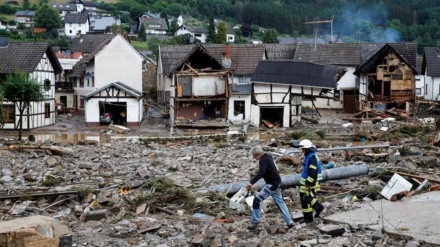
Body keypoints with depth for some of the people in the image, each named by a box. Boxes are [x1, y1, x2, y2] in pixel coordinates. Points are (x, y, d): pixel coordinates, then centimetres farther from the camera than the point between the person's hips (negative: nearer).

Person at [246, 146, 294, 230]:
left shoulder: (263, 161, -21)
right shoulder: (268, 157, 8)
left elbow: (260, 173, -38)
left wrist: (251, 182, -50)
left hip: (272, 184, -11)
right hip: (277, 183, 11)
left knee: (257, 199, -10)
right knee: (280, 202, 18)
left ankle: (255, 222, -6)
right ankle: (289, 222, 21)